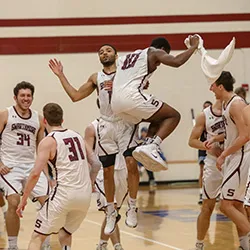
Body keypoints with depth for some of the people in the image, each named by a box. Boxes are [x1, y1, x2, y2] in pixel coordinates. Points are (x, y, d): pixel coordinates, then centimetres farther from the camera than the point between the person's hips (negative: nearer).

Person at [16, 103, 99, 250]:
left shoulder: (48, 141, -3)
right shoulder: (77, 136, 15)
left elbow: (35, 174, -11)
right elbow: (95, 164, 20)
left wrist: (24, 199, -3)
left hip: (64, 194, -6)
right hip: (85, 195, 6)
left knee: (38, 237, 3)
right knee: (65, 234, 26)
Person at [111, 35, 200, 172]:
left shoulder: (127, 57, 32)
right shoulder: (155, 52, 11)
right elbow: (176, 62, -5)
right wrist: (193, 47, 9)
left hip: (115, 104, 8)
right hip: (132, 95, -8)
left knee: (159, 119, 26)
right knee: (174, 116, 4)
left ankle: (146, 147, 4)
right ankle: (151, 147, -16)